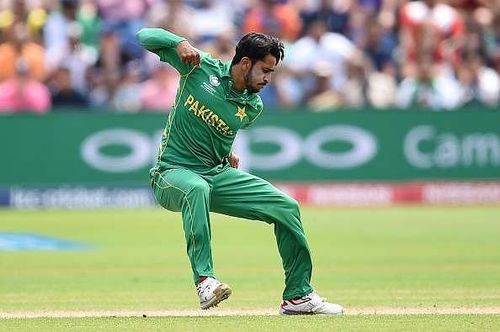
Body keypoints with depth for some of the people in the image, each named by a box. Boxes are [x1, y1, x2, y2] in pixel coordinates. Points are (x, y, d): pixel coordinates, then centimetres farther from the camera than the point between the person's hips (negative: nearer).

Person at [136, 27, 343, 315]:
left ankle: (298, 296, 4)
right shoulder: (201, 68, -9)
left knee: (287, 207, -6)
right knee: (197, 189, -42)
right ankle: (205, 280, -45)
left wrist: (226, 152, 12)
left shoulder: (253, 107, 3)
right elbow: (146, 36, -9)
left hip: (218, 174, 6)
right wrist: (180, 43, -25)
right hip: (174, 172, -5)